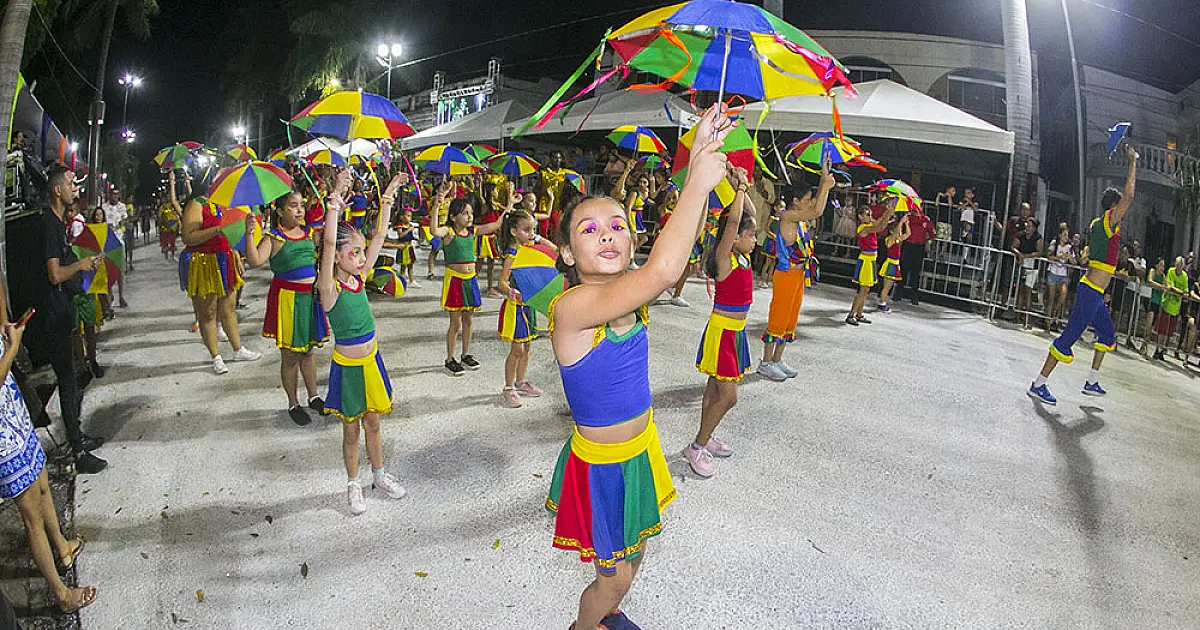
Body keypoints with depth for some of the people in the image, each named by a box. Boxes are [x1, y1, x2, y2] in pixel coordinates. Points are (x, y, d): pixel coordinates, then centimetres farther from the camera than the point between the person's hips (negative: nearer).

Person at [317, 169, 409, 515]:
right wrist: (336, 198, -40)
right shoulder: (329, 287, -18)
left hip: (371, 360, 5)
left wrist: (389, 196, -3)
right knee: (351, 430, 12)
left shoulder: (359, 277, -1)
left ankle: (379, 474, 37)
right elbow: (329, 242, -33)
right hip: (347, 366, -5)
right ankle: (353, 484, 30)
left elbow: (379, 236, -1)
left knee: (372, 423, 20)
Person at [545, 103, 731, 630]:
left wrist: (701, 158, -25)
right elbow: (664, 269, -43)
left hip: (640, 447, 7)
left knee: (633, 553, 26)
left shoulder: (627, 294, -6)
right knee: (615, 576, 10)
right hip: (601, 462, -7)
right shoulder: (571, 306, -30)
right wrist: (700, 182, -36)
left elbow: (679, 242, -15)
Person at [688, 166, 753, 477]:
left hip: (736, 331, 9)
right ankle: (697, 447, 4)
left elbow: (746, 216, 13)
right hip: (722, 331, -9)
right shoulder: (724, 257, -17)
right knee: (728, 396, -7)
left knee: (716, 390, 17)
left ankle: (705, 438, 29)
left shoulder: (743, 255, 5)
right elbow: (733, 221, -30)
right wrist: (741, 186, -22)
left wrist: (743, 188, 3)